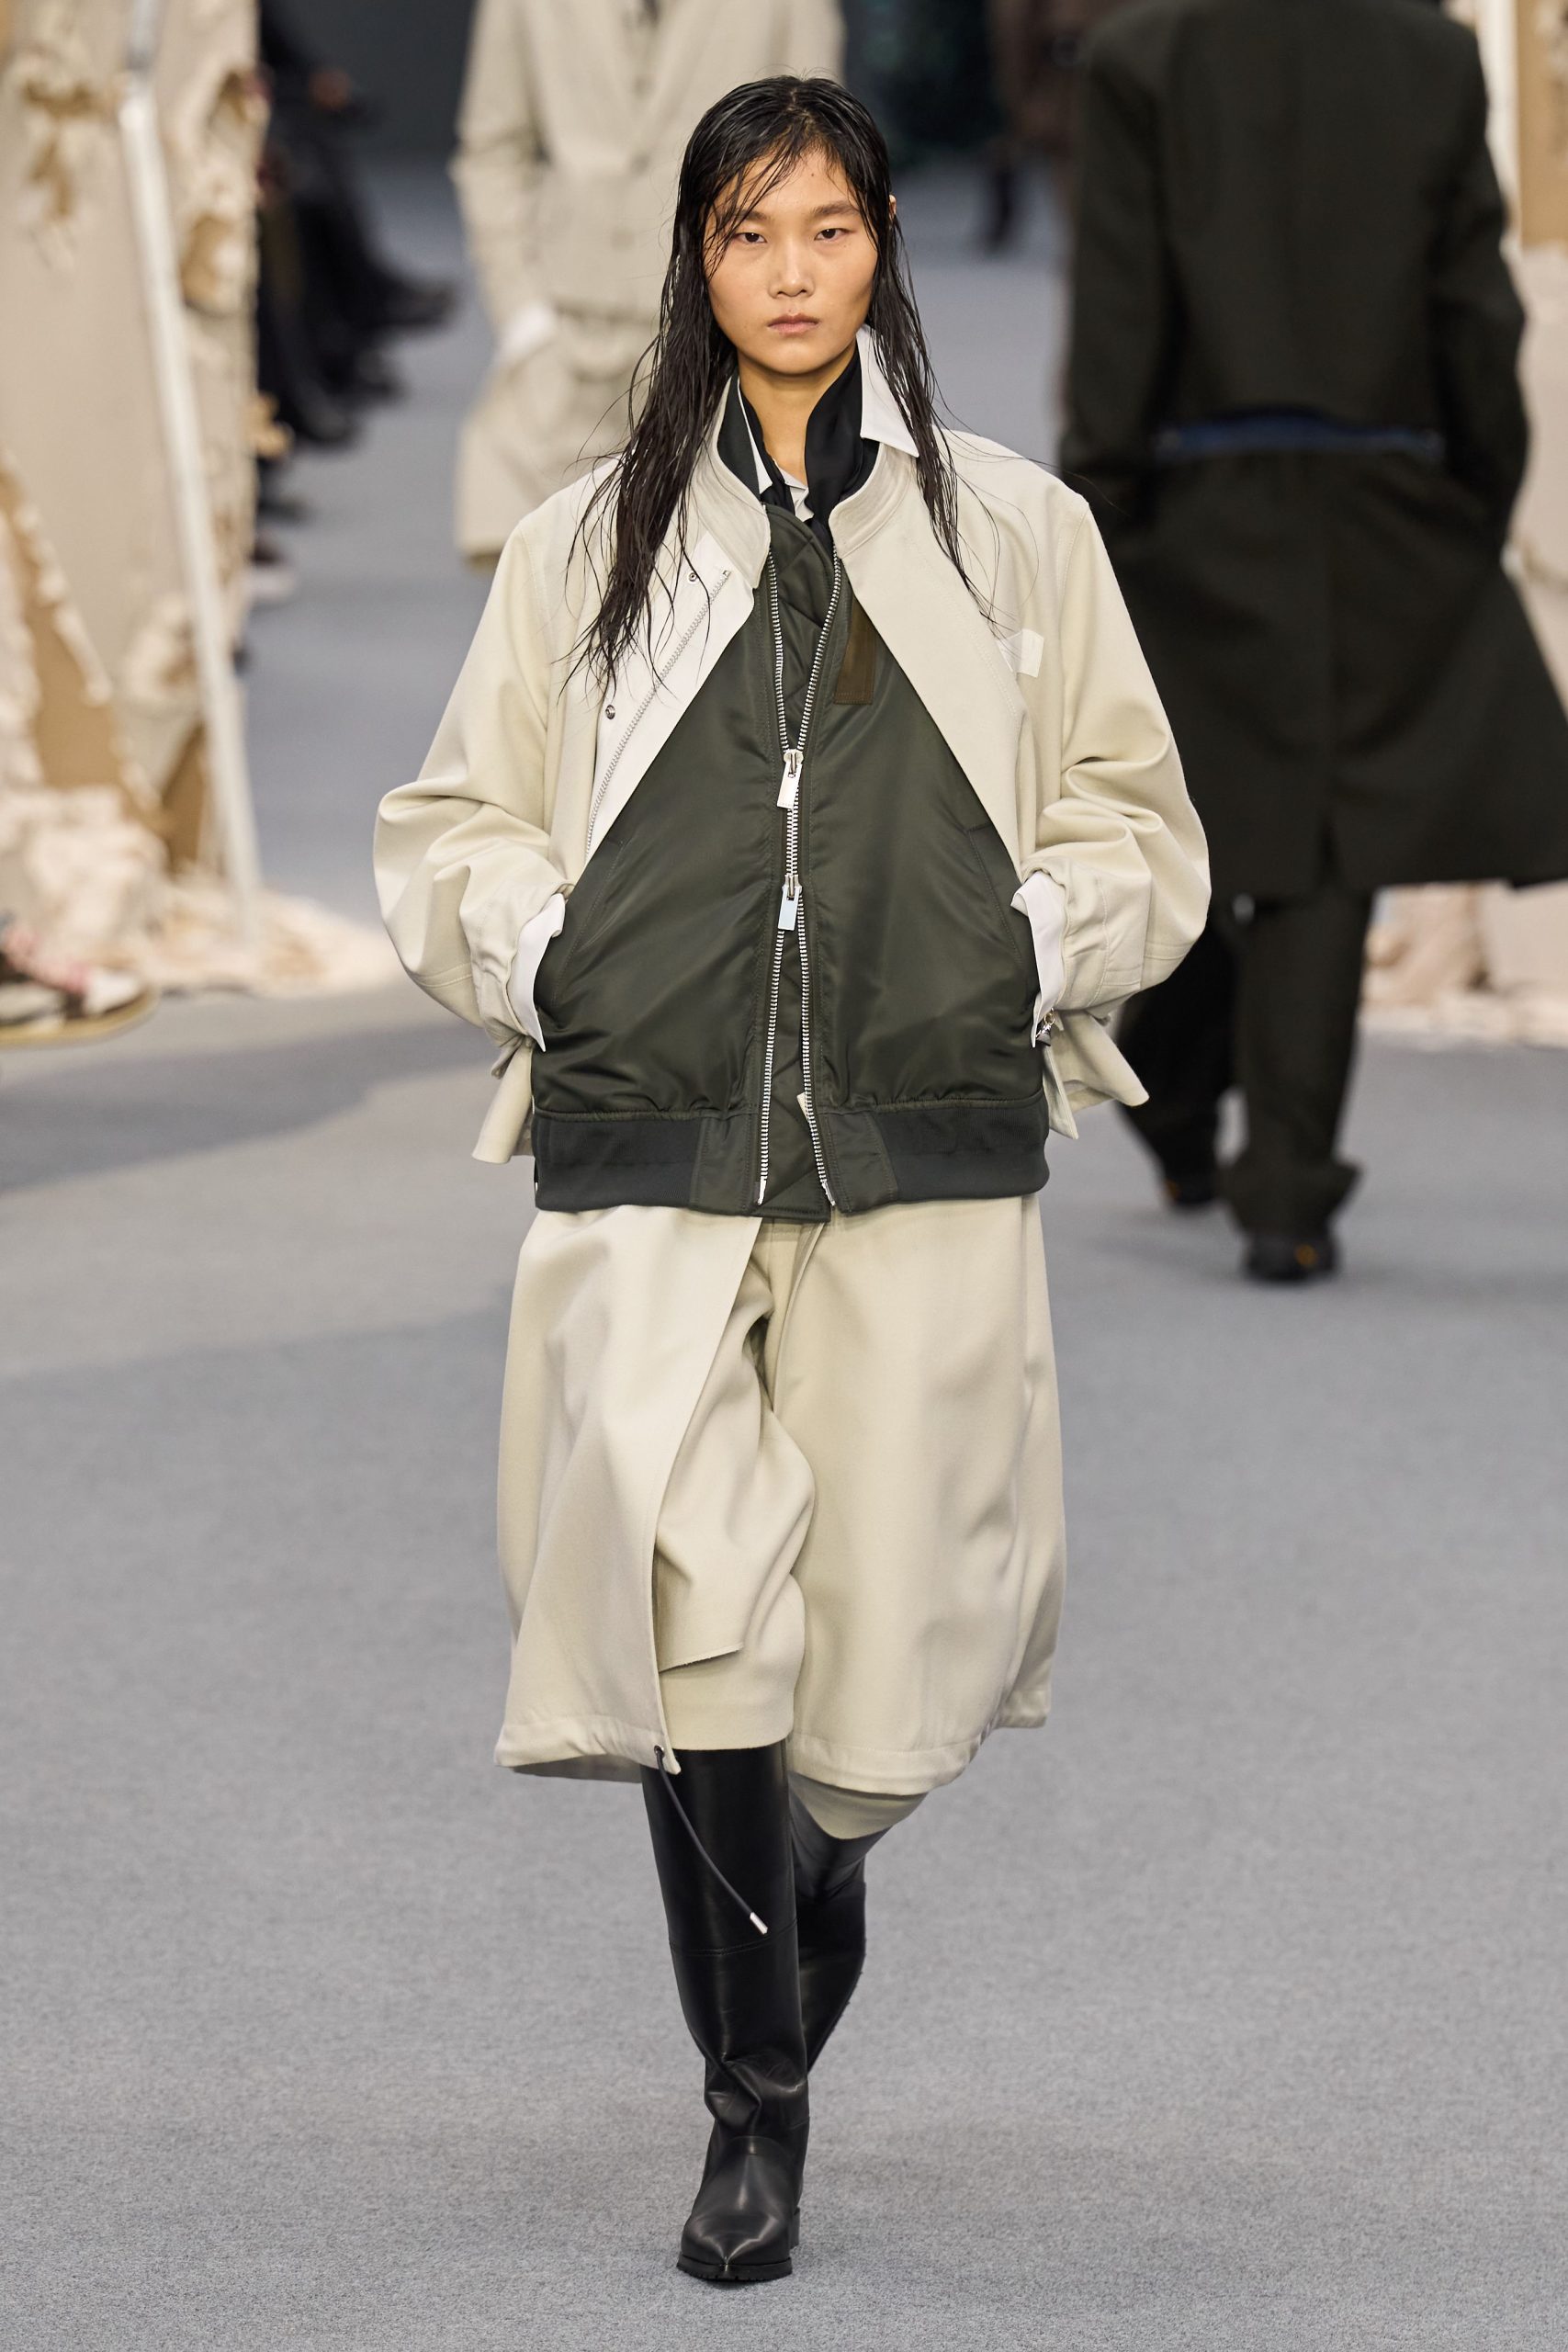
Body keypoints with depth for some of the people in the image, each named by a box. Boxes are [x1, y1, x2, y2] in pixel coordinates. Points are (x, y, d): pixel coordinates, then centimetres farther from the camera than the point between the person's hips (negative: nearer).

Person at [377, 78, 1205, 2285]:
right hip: (651, 1151, 0)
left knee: (895, 1643, -1)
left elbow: (1138, 825, 17)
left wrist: (1035, 947, -1)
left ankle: (819, 1855, 36)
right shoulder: (590, 542, 12)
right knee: (686, 1608, -15)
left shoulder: (1014, 529, 11)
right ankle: (756, 2099, -3)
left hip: (927, 1152, 0)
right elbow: (449, 831, 18)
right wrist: (544, 966, 1)